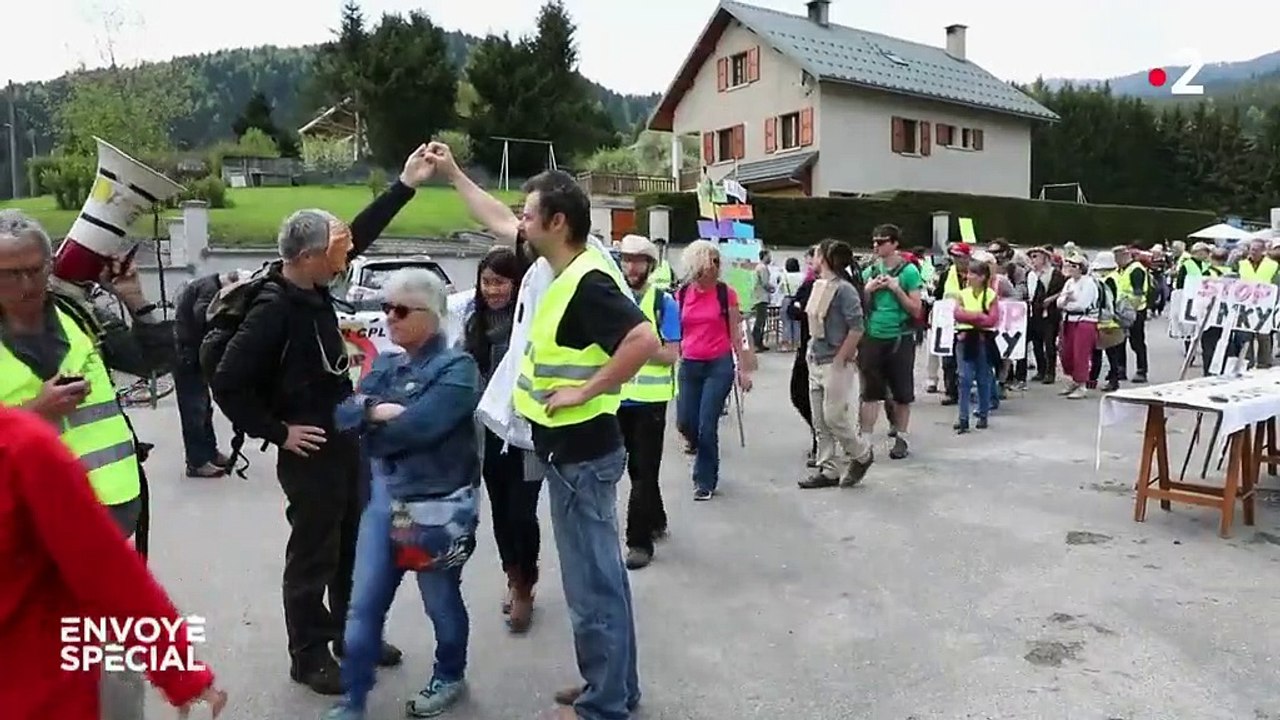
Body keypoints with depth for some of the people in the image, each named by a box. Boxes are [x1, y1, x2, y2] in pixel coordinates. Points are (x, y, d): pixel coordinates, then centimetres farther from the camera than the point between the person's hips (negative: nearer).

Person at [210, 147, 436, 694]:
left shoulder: (313, 286, 0)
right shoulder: (273, 311, -23)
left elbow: (360, 234, 11)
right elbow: (227, 384, -22)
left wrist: (405, 185, 10)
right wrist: (278, 432, -17)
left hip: (346, 442, 9)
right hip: (309, 453, -8)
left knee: (353, 546, 19)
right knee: (313, 556, 6)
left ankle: (352, 635, 37)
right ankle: (308, 658, 24)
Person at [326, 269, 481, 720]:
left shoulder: (457, 368, -12)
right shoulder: (384, 366, 10)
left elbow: (418, 426, -24)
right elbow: (343, 415, 0)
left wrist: (371, 427, -7)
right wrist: (374, 410, -20)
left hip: (438, 506, -5)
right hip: (384, 497, 6)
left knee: (440, 601, 13)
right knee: (364, 605, 8)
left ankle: (449, 678, 38)